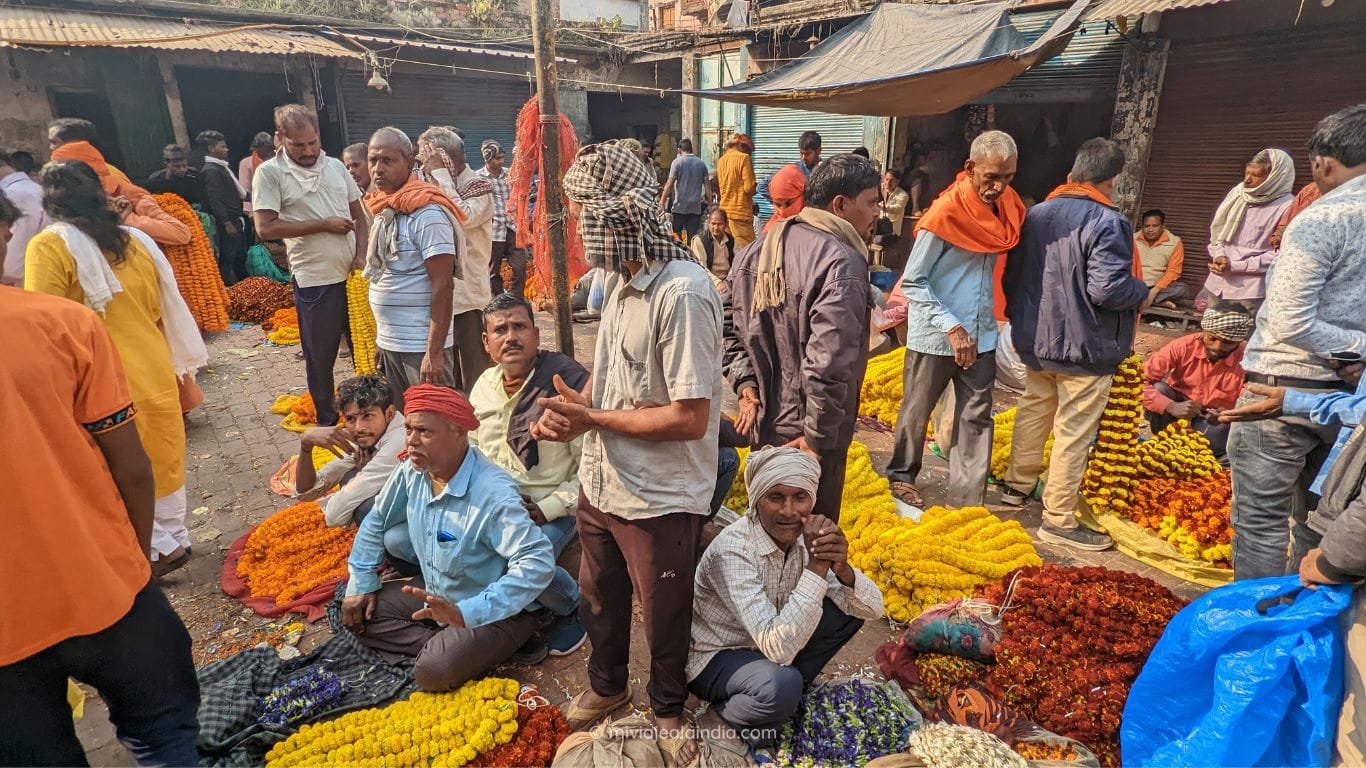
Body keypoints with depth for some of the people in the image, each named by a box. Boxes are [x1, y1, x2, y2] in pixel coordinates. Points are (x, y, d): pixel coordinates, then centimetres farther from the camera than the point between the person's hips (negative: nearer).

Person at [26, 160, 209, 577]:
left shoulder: (50, 246, -11)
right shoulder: (135, 241, 5)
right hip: (155, 371, 5)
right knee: (163, 459, 18)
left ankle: (161, 547, 19)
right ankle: (175, 538, 30)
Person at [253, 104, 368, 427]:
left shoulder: (335, 165, 7)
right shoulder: (269, 173, -5)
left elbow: (358, 213, 12)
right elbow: (265, 228, -13)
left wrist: (360, 255, -2)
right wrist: (324, 225, -13)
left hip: (353, 273, 4)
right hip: (314, 280, -3)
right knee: (320, 356, 8)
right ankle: (327, 420, 25)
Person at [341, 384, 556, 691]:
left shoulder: (493, 493, -34)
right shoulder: (412, 470, -9)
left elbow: (538, 562, -42)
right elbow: (376, 522, 10)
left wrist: (466, 613, -45)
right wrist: (361, 584, 6)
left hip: (492, 612, -8)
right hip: (435, 593, 8)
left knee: (434, 671, -27)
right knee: (358, 612, 1)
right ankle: (437, 646, -3)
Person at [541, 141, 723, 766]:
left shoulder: (682, 293, -25)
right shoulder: (625, 279, 1)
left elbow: (690, 417, -27)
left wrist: (591, 418, -17)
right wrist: (571, 412, -8)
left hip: (659, 501, -8)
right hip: (600, 483, 8)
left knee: (664, 617, 17)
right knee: (599, 599, 27)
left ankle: (668, 709, 45)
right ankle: (606, 685, 54)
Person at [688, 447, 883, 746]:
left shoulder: (805, 536, -12)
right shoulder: (733, 550, -32)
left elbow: (873, 609, -11)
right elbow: (779, 648, -37)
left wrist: (842, 568, -33)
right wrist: (817, 565, -39)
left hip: (766, 645, 7)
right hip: (714, 657, -6)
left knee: (850, 607, -6)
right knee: (781, 687, -35)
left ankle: (792, 686, 6)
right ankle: (729, 709, -2)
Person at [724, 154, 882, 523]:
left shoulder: (760, 249, 5)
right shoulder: (841, 262, -21)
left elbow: (728, 322, 11)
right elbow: (830, 363, -29)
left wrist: (745, 382, 5)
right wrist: (818, 438, -19)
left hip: (762, 424, 8)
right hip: (805, 439, -8)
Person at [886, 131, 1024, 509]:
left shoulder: (1007, 208, 4)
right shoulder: (945, 212, -16)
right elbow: (911, 281, -15)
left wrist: (992, 315, 6)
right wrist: (951, 326, -21)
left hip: (981, 335, 6)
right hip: (935, 336, -5)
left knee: (977, 418, 6)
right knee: (916, 412, 11)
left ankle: (967, 502, 15)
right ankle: (901, 476, 33)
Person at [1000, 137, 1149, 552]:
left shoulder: (1036, 214, 5)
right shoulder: (1107, 222, -18)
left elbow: (1011, 274, 11)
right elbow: (1108, 288, -25)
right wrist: (1142, 290, -5)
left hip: (1036, 342, 7)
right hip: (1084, 348, -7)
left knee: (1033, 412, 22)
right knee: (1074, 433, 2)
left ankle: (1017, 485, 36)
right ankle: (1059, 519, 10)